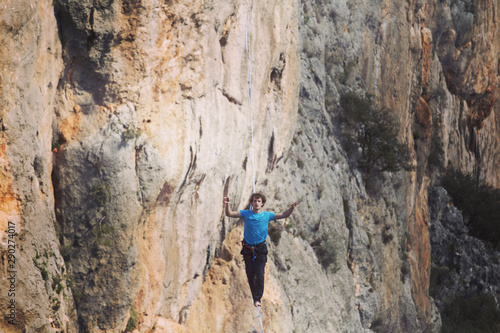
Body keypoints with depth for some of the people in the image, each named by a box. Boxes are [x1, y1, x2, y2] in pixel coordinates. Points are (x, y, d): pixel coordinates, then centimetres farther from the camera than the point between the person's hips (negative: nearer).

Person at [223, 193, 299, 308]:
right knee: (250, 275, 5)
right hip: (248, 249, 1)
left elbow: (284, 215, 1)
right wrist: (227, 205, -26)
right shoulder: (246, 214, -3)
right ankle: (255, 297, 22)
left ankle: (257, 299, -6)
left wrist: (292, 208, -17)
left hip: (261, 249, -1)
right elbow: (229, 214, -7)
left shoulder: (267, 215, -2)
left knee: (260, 275, -11)